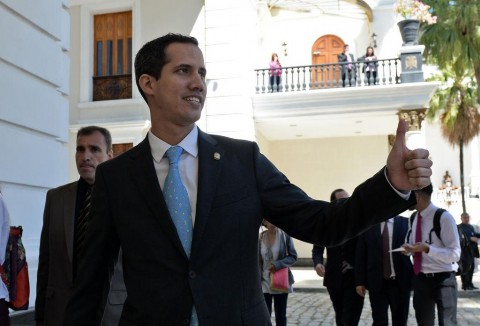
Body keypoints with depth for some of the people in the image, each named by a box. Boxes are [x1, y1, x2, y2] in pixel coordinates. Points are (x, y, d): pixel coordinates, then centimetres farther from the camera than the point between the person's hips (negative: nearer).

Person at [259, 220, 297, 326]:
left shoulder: (285, 235, -7)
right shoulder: (260, 238, -3)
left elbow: (293, 256, -4)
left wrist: (278, 264, -19)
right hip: (264, 282, 0)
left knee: (281, 316, 12)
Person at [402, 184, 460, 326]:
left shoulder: (444, 217, -17)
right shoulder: (413, 218, 5)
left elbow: (455, 254, -19)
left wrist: (427, 249, -33)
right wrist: (410, 249, -10)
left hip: (442, 280, -6)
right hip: (420, 279, 7)